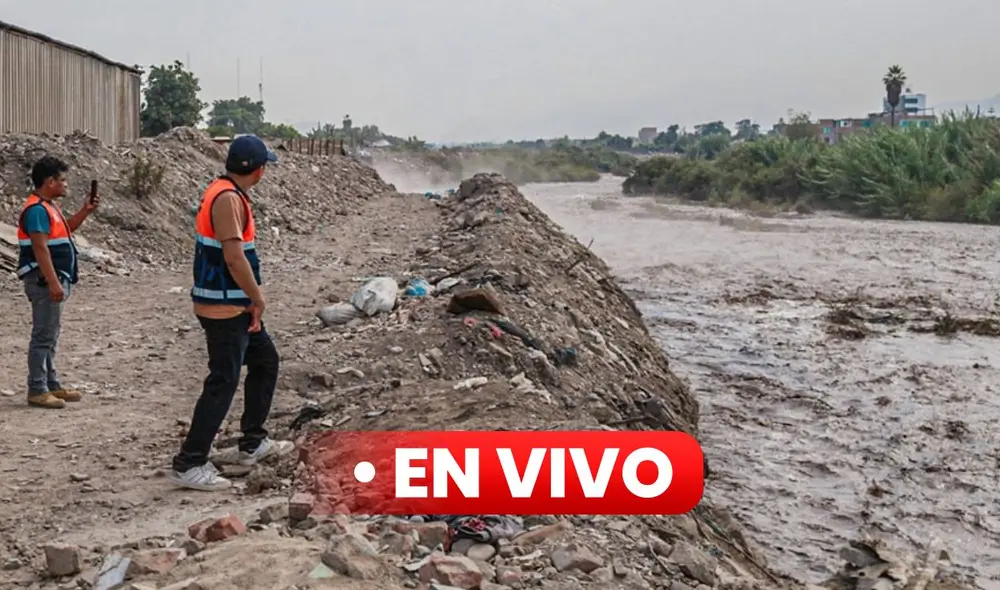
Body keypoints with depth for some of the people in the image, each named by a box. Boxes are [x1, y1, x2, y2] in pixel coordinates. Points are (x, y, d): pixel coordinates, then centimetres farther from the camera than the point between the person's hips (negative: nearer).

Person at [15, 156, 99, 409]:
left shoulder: (49, 206, 14)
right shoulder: (37, 209, -17)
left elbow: (64, 231, 29)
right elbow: (40, 249, -23)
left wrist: (85, 212, 15)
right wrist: (53, 283, -26)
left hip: (54, 280, 11)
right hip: (44, 282, -10)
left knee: (50, 336, 14)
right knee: (43, 336, -7)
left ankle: (52, 385, 22)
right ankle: (37, 390, -2)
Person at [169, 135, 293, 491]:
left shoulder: (229, 193, 13)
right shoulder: (228, 198, -19)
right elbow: (234, 257, -25)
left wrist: (253, 296, 10)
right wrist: (258, 299, -14)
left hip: (234, 304, 11)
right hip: (224, 308, -11)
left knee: (265, 361, 20)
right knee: (223, 383, -7)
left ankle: (252, 444, 28)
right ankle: (189, 465, -1)